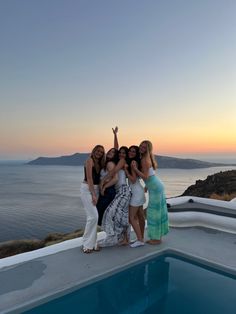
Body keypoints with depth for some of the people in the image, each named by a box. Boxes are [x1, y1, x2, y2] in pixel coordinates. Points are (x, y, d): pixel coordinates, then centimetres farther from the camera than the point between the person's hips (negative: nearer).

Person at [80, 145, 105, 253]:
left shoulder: (100, 164, 16)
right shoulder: (90, 160, -8)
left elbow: (99, 179, 13)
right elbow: (89, 178, -15)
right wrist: (93, 195, -18)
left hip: (95, 189, 7)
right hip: (87, 189, -7)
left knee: (94, 216, 6)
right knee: (93, 216, -12)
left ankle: (92, 243, 14)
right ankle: (87, 245, -1)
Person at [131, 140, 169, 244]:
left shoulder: (145, 160, -19)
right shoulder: (148, 158, 9)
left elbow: (145, 177, -22)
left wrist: (135, 168, -26)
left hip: (155, 187, -10)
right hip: (157, 186, 10)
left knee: (154, 211, -2)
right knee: (158, 210, 14)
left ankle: (156, 238, 9)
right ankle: (158, 236, 25)